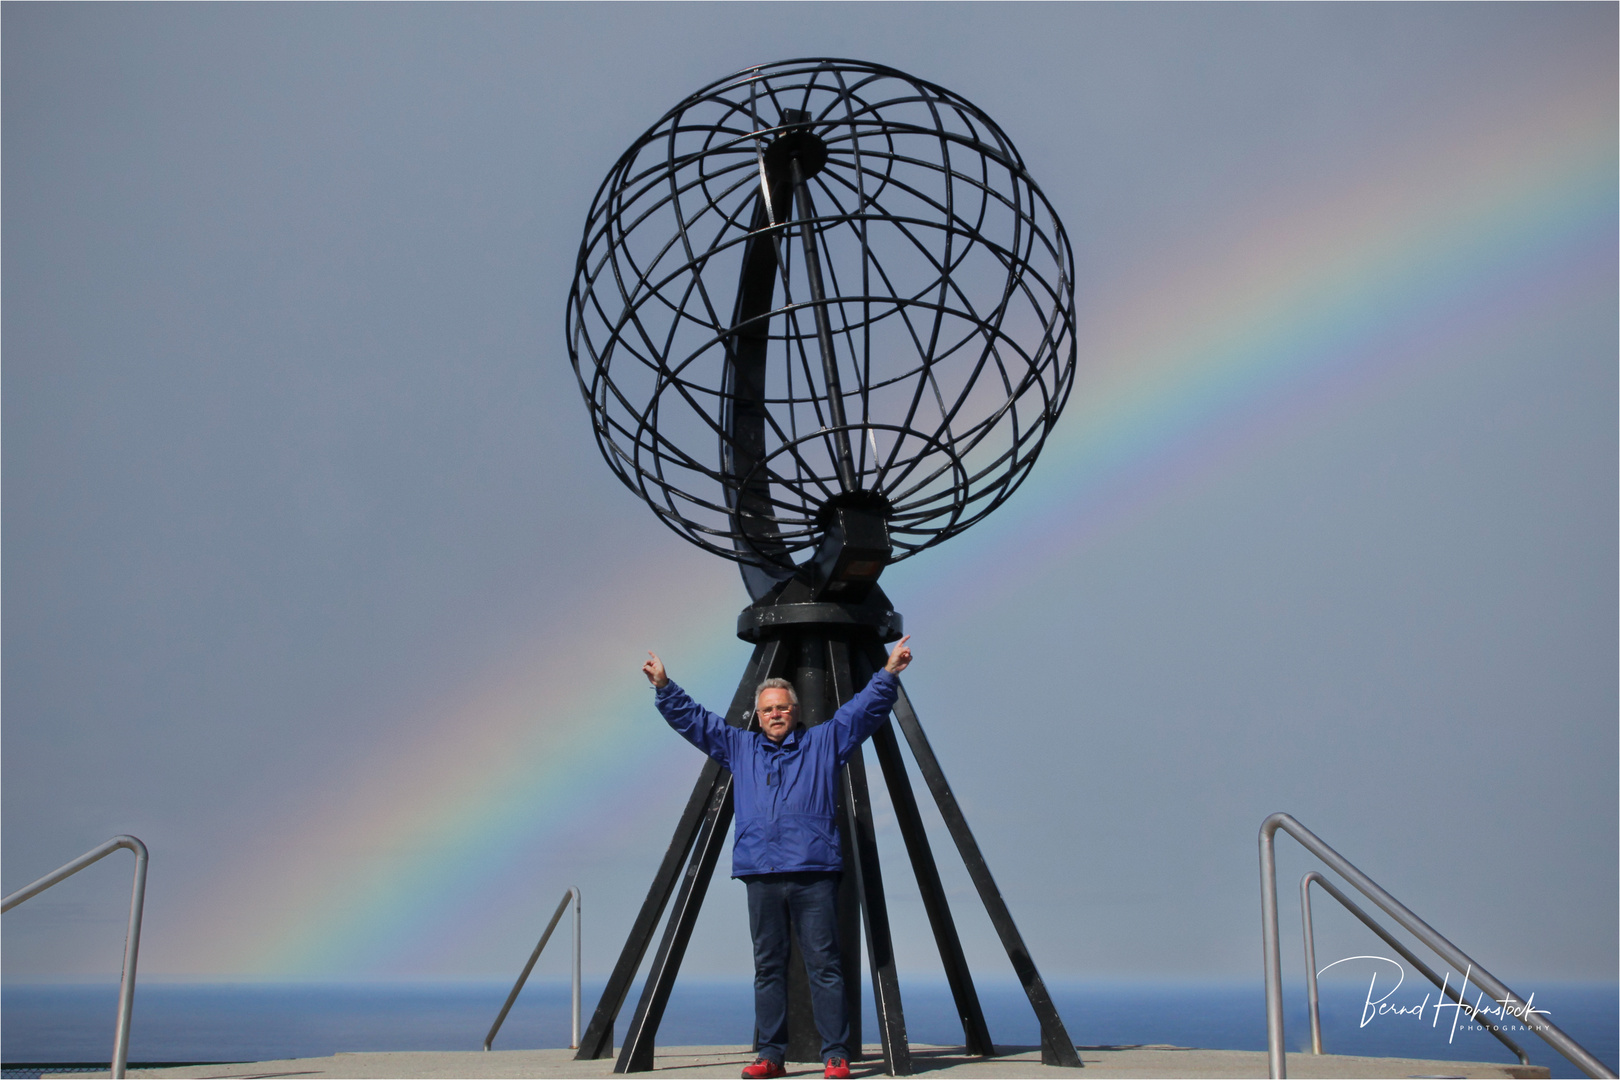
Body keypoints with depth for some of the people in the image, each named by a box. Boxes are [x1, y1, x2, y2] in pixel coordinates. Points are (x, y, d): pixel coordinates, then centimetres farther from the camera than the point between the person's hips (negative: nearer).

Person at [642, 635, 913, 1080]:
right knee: (767, 967, 4)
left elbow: (865, 708, 8)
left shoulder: (824, 742, 13)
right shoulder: (739, 747, 19)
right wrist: (664, 687, 12)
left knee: (824, 964, -4)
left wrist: (889, 673, -4)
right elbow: (692, 718, 21)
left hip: (813, 873, -3)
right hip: (761, 875, 3)